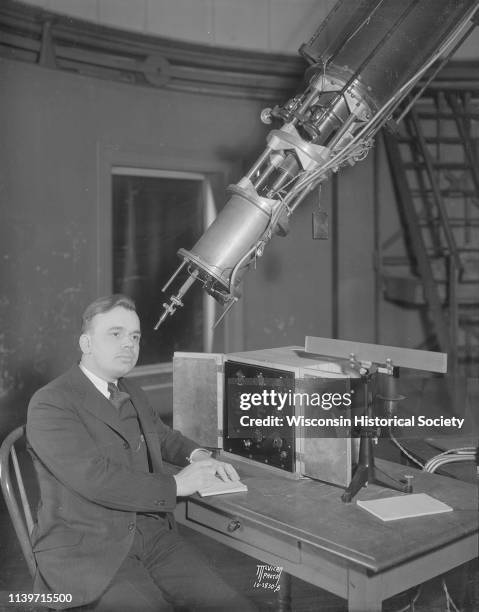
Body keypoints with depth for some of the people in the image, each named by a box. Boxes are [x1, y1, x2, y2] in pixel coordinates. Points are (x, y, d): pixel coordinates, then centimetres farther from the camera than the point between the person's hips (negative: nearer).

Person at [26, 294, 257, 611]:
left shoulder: (132, 393, 14)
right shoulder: (50, 406, -11)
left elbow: (162, 435, 31)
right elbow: (97, 480, -21)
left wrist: (198, 456, 9)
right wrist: (176, 485, -13)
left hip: (152, 534, 6)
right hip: (84, 547, -6)